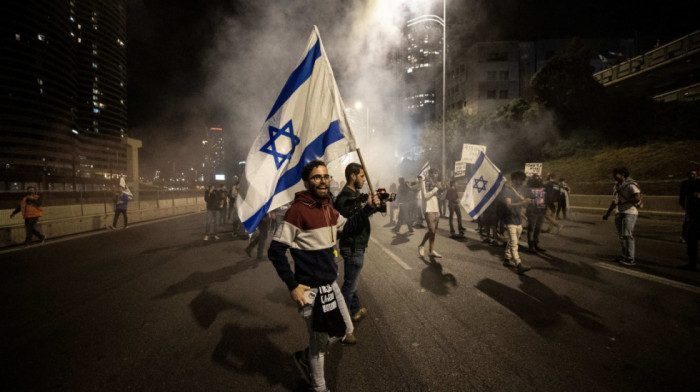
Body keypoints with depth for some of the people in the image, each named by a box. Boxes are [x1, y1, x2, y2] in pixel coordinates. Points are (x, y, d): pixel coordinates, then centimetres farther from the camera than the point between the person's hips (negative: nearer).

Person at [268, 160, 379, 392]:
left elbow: (349, 227, 17)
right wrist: (292, 286, -21)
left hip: (331, 284, 8)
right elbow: (275, 250, -20)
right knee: (320, 343, 11)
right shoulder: (298, 210, -21)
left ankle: (305, 358, 41)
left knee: (346, 330, 21)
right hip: (311, 290, -8)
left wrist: (368, 208, 4)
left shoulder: (328, 208, 4)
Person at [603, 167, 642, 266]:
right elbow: (614, 201, 22)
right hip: (619, 213, 8)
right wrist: (608, 213, 24)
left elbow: (637, 198, -22)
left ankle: (630, 259, -4)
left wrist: (621, 202, -19)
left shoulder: (630, 184, -10)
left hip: (629, 213, -8)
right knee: (621, 236, 11)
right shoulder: (616, 186, 15)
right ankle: (625, 256, 20)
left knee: (627, 235, -9)